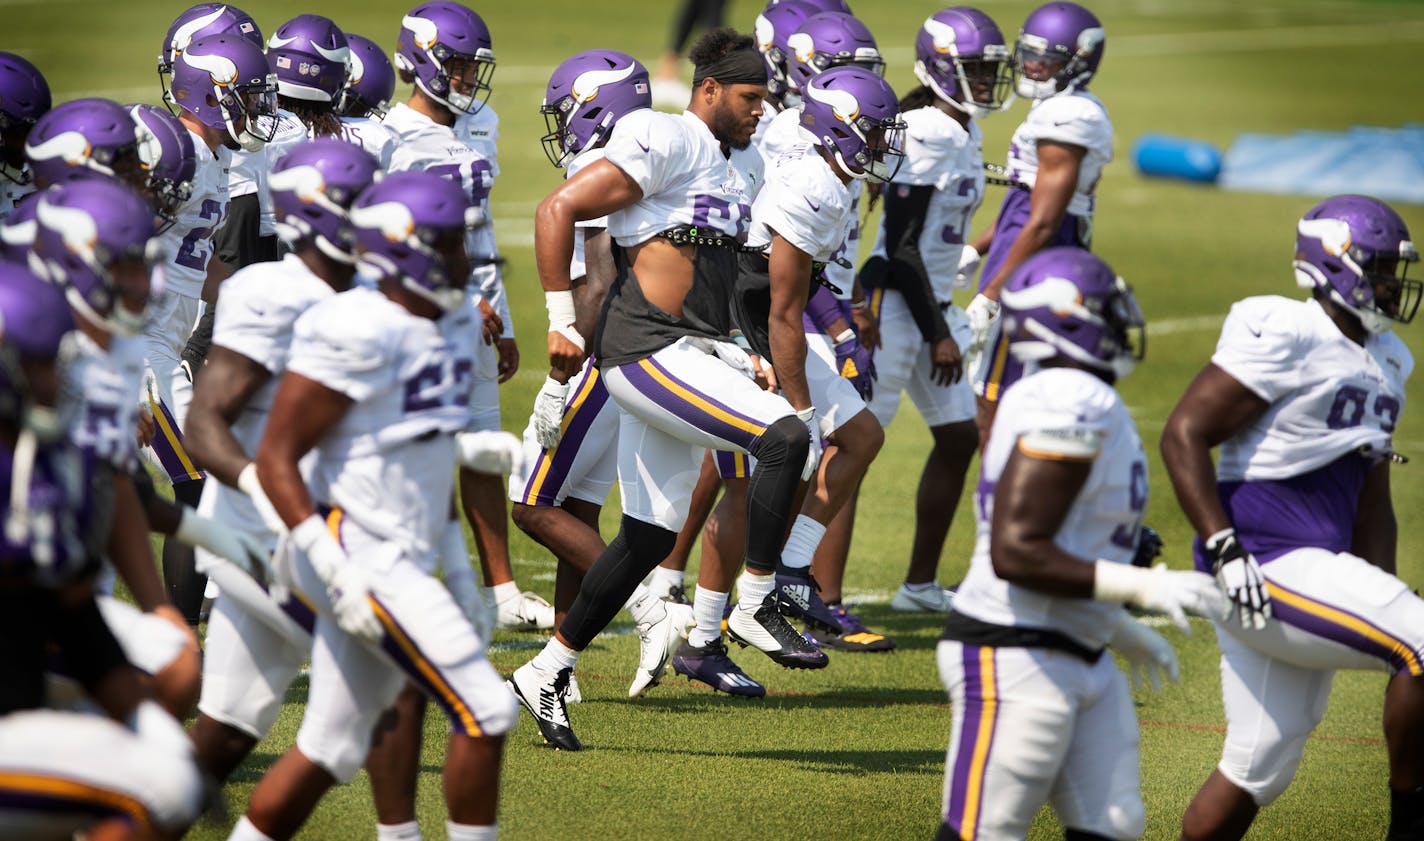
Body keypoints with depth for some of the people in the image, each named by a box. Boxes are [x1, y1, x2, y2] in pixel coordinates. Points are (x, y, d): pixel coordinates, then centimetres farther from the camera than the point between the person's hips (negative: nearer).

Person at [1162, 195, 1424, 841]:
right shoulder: (1284, 336, -12)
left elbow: (1371, 501, 22)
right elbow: (1183, 434, -15)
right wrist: (1224, 550, -22)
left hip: (1318, 569, 9)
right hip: (1266, 565, -9)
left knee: (1258, 770, 11)